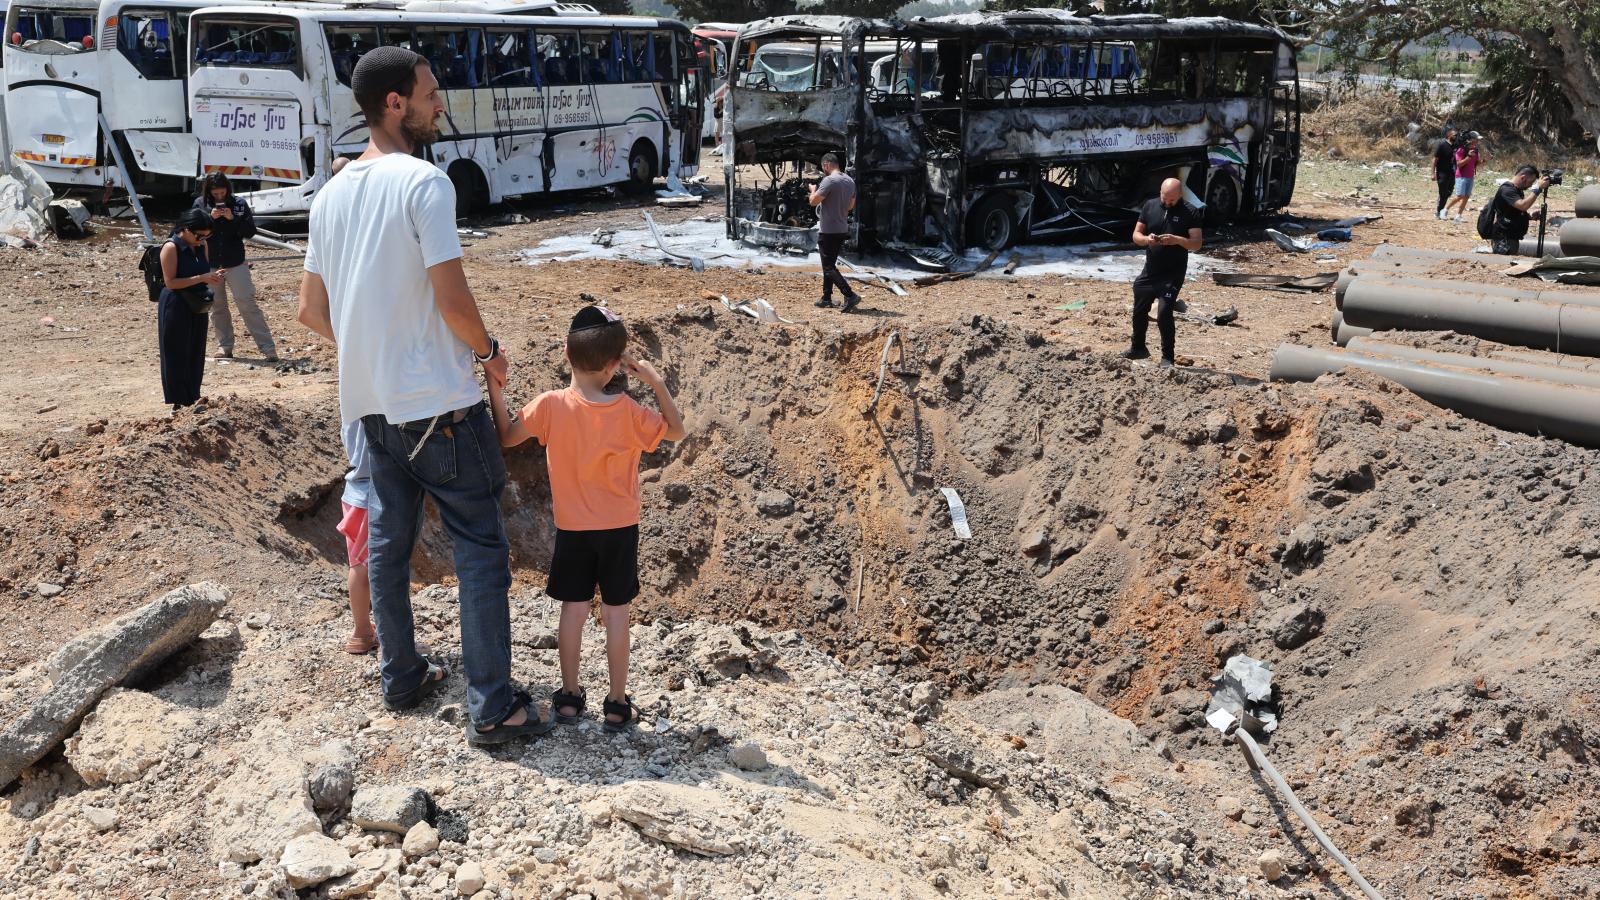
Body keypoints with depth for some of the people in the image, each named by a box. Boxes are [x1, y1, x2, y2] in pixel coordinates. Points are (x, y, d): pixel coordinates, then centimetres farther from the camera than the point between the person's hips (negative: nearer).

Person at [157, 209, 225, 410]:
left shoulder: (201, 246, 5)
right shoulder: (171, 247, -15)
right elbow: (170, 282, -19)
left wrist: (213, 277, -4)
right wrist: (201, 278, -24)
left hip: (198, 307, 7)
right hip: (176, 308, -7)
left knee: (196, 354, 12)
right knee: (177, 355, 1)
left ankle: (192, 398, 22)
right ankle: (178, 402, 7)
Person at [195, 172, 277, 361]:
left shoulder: (239, 204, -1)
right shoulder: (200, 204, 3)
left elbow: (251, 231, -5)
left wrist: (233, 218, -19)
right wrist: (210, 217, -16)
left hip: (235, 262, -2)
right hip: (210, 264, 2)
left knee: (248, 304, -7)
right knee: (217, 307, 9)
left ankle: (268, 348, -8)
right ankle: (224, 347, 20)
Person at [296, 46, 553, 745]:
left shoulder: (331, 195, 9)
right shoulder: (424, 182, -15)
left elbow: (312, 311, 13)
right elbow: (452, 299, -20)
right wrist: (489, 351, -2)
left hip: (371, 401, 8)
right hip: (440, 401, -8)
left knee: (387, 539, 17)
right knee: (480, 548, -2)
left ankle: (401, 677, 29)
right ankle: (491, 707, 0)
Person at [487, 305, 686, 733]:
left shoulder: (550, 406, -14)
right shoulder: (627, 412, -14)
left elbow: (506, 436, -1)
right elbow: (676, 430, 1)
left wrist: (495, 385, 0)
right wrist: (657, 383, -3)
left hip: (572, 529, 1)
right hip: (620, 529, -1)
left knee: (573, 610, 11)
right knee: (616, 613, 7)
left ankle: (569, 696, 20)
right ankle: (617, 704, 13)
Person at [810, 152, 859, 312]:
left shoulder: (829, 181, -17)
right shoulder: (850, 181, 9)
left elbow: (813, 201, -17)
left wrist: (813, 189, 2)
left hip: (828, 231, -8)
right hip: (843, 230, 8)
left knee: (829, 267, -6)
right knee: (830, 264, 18)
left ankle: (850, 295, -17)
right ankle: (826, 298, 22)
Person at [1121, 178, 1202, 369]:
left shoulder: (1189, 213, -7)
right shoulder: (1150, 206, 3)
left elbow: (1197, 243, -9)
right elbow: (1136, 235, 6)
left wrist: (1177, 240, -27)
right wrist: (1147, 239, -17)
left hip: (1173, 274, -5)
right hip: (1149, 271, 5)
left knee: (1164, 312, -14)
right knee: (1139, 310, 16)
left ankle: (1167, 358, -1)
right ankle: (1138, 348, 37)